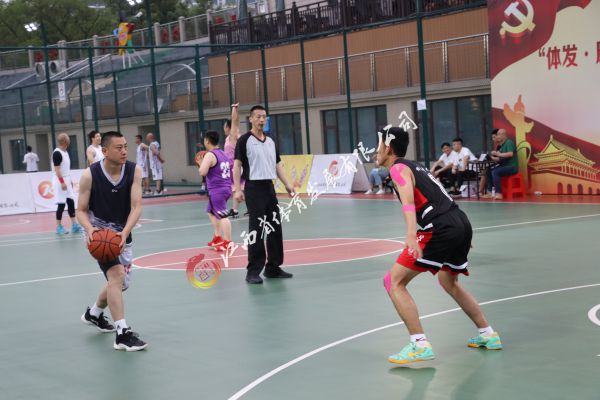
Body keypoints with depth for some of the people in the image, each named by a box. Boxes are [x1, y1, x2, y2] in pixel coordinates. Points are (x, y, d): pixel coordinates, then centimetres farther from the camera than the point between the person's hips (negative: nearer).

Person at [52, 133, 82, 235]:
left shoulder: (65, 152, 12)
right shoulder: (57, 153, -17)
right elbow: (57, 169, -20)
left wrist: (69, 180, 19)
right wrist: (62, 182, -24)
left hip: (66, 181, 9)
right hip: (60, 181, -9)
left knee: (71, 202, 7)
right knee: (61, 204, -4)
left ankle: (74, 225, 10)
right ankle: (59, 227, 4)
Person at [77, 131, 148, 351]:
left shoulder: (134, 171, -13)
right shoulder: (90, 175, -18)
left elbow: (136, 206, -19)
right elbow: (81, 210, -10)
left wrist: (125, 232, -35)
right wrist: (90, 229, -30)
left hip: (122, 232, 5)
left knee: (120, 284, 17)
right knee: (116, 274, -26)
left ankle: (93, 313, 47)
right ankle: (122, 333, -25)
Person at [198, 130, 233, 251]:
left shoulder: (210, 155, -13)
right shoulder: (223, 154, 14)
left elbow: (203, 172, -21)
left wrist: (201, 164, -3)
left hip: (217, 190, -10)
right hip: (226, 187, 10)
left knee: (222, 215, -11)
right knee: (211, 211, 23)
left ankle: (227, 242, -13)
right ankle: (218, 237, 27)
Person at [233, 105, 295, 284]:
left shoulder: (271, 141, 14)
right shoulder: (244, 140, -5)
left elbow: (277, 165, 18)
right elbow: (237, 165, -9)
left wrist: (287, 184, 8)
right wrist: (237, 189, -18)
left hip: (269, 188, 7)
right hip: (254, 188, -7)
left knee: (275, 228, 8)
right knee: (256, 231, -7)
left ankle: (273, 267, 18)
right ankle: (253, 271, -3)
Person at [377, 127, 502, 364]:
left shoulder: (398, 169, 0)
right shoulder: (416, 167, 26)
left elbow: (408, 200, -19)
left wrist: (411, 235, -35)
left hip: (441, 228, -9)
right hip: (462, 222, 9)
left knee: (394, 282, -5)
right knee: (449, 282, 32)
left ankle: (420, 345, -12)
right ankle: (488, 335, 33)